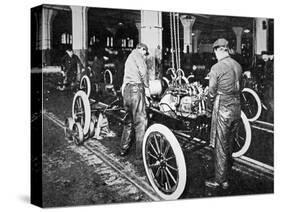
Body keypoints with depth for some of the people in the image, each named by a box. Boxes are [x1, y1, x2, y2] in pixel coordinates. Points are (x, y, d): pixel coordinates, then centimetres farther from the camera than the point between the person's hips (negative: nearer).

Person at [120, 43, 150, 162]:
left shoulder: (129, 58, 29)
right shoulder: (137, 54, 1)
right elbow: (143, 71, -13)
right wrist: (146, 87, -6)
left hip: (126, 89, 9)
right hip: (136, 88, -9)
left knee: (129, 121, 17)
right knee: (140, 121, -8)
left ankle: (124, 149, 23)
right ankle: (140, 155, -9)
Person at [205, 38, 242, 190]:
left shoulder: (216, 68, -14)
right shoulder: (238, 66, 5)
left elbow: (212, 92, -10)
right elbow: (238, 87, 10)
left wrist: (210, 106, 7)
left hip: (223, 109, -7)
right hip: (236, 108, 7)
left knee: (220, 146, 2)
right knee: (229, 144, 18)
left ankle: (221, 181, 8)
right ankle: (226, 174, 29)